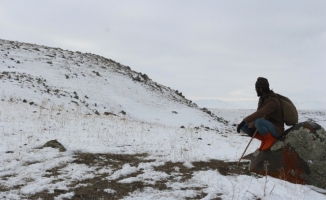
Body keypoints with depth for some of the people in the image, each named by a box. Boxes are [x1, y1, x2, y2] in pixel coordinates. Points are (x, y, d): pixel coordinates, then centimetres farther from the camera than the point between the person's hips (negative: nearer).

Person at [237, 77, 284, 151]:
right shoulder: (262, 99, 6)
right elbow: (257, 114, 1)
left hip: (276, 130, -8)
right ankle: (264, 138, 2)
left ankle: (270, 138, -11)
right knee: (243, 126, 1)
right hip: (268, 126, 8)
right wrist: (251, 127, -16)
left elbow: (260, 114, -35)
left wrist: (244, 121, -37)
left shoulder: (273, 101, -22)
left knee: (258, 122, -37)